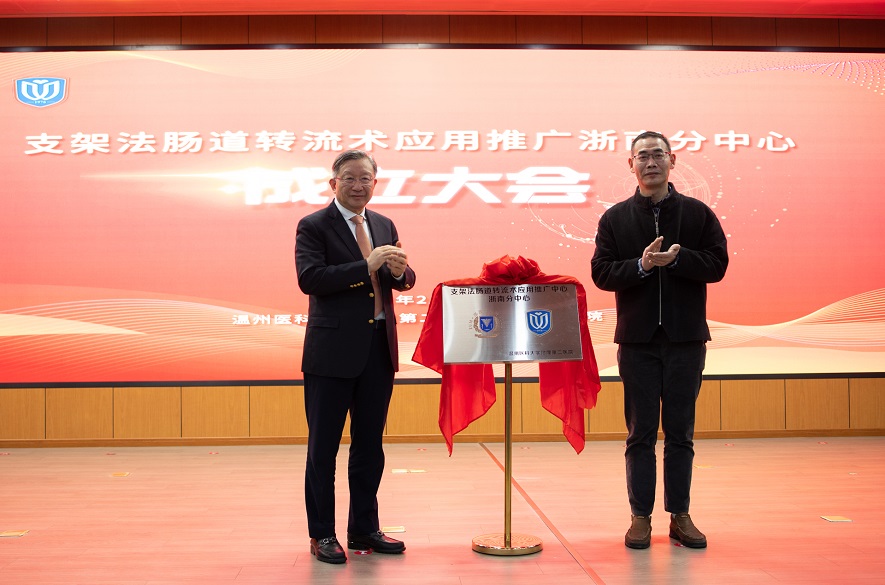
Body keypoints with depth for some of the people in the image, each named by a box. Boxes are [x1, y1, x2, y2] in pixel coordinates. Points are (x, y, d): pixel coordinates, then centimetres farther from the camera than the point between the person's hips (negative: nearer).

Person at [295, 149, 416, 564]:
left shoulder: (385, 226, 13)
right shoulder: (313, 226, -5)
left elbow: (404, 281, 12)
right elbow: (309, 279, -19)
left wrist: (399, 270, -12)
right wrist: (367, 266, -24)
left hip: (380, 348, 6)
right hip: (333, 351, -6)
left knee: (370, 446, 14)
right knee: (323, 448, 4)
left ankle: (364, 530, 26)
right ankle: (322, 535, 15)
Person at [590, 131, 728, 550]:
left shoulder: (697, 213, 5)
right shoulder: (615, 218, 5)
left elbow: (717, 264, -3)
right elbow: (602, 273, -2)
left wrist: (676, 258, -17)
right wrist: (641, 265, -17)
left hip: (686, 338, 0)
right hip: (637, 338, 0)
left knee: (680, 432, 8)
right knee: (641, 433, 6)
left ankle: (680, 515, 18)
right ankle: (641, 517, 14)